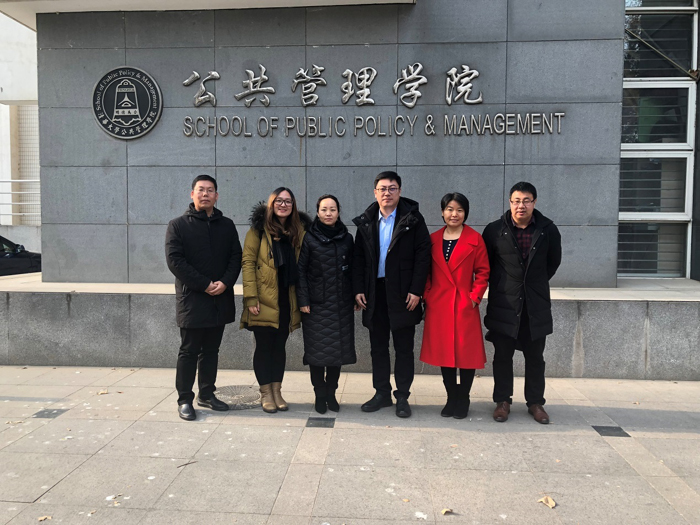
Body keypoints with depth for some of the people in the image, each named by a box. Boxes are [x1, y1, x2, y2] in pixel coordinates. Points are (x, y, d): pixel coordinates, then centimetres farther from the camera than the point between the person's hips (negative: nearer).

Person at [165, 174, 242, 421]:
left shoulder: (226, 225, 11)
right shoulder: (178, 225, 0)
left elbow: (236, 257, 7)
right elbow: (174, 260, -10)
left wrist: (225, 282, -11)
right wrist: (205, 285, -15)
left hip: (220, 299, 4)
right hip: (192, 299, -4)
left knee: (211, 350, 13)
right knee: (189, 351, 3)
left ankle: (207, 394, 25)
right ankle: (184, 400, 13)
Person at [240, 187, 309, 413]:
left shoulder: (298, 230, 9)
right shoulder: (259, 228, -3)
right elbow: (248, 261, -8)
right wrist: (251, 297, -15)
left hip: (287, 300, 4)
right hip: (264, 300, -4)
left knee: (280, 345, 11)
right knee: (264, 345, 4)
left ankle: (277, 391, 22)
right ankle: (265, 393, 17)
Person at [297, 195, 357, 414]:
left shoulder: (346, 239, 9)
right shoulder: (309, 238, 0)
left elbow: (352, 270, 11)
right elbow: (300, 270, -2)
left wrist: (355, 296, 5)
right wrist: (303, 300, -8)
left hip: (342, 304, 3)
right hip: (316, 304, -3)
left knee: (338, 348, 5)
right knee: (317, 350, 1)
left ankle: (331, 393, 19)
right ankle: (320, 394, 14)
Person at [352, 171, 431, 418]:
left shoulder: (413, 219, -2)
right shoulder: (366, 222, 9)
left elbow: (423, 255, -7)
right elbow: (358, 257, 9)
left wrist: (416, 290, -13)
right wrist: (358, 289, 1)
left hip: (402, 294, -4)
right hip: (374, 293, 4)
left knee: (404, 348, 5)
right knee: (378, 347, 12)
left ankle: (402, 397, 17)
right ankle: (382, 393, 26)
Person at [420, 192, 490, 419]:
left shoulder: (475, 239, 0)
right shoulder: (433, 239, 8)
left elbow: (482, 272, 1)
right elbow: (426, 272, 11)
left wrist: (475, 297, -8)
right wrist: (427, 295, 0)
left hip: (465, 305, -2)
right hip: (438, 305, 3)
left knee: (466, 353, 3)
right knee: (443, 352, 8)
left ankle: (463, 400, 19)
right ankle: (451, 398, 23)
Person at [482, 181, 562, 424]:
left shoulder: (548, 230, 0)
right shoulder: (494, 230, -3)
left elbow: (553, 261, 15)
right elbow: (485, 263, 9)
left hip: (536, 304, 1)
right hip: (504, 304, -1)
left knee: (535, 357, 9)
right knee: (502, 356, 5)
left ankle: (535, 402, 22)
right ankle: (502, 401, 17)